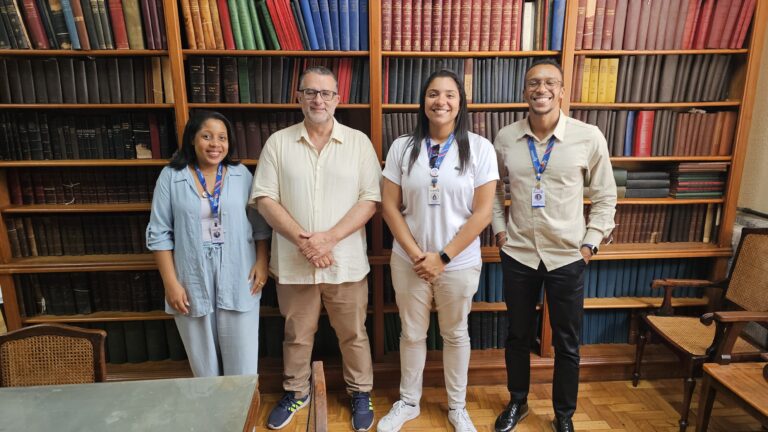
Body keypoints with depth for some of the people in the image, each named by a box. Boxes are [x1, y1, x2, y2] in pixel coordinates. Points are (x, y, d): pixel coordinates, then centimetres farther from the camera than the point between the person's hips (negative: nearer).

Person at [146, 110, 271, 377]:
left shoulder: (241, 174, 3)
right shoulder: (171, 177, -2)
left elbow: (260, 225, 6)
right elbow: (159, 234, -2)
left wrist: (262, 262, -3)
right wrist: (171, 283, -6)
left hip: (238, 280, 1)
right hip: (192, 281, 0)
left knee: (242, 357, 8)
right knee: (203, 357, 13)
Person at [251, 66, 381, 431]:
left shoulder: (359, 142, -1)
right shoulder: (278, 143, 1)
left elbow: (371, 198, -6)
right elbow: (264, 199, -3)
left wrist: (330, 237, -17)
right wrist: (302, 239, -15)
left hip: (345, 261, 0)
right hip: (293, 262, 1)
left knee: (353, 334, 14)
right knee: (297, 334, 18)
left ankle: (361, 394, 36)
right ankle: (295, 392, 41)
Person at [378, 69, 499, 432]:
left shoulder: (479, 148, -7)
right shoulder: (402, 147, -2)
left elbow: (483, 212, -9)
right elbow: (389, 206, -2)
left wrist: (442, 257, -12)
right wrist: (415, 254, -10)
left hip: (459, 263, -1)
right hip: (408, 261, 2)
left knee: (456, 334, 16)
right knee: (412, 334, 16)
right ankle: (408, 402, 39)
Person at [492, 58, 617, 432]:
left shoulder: (589, 137, -8)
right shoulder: (506, 138, -3)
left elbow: (605, 196, 1)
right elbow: (493, 188, 12)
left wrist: (591, 243, -4)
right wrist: (499, 228, 3)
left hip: (567, 257, -1)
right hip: (517, 254, 2)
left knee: (567, 344, 12)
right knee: (518, 336, 17)